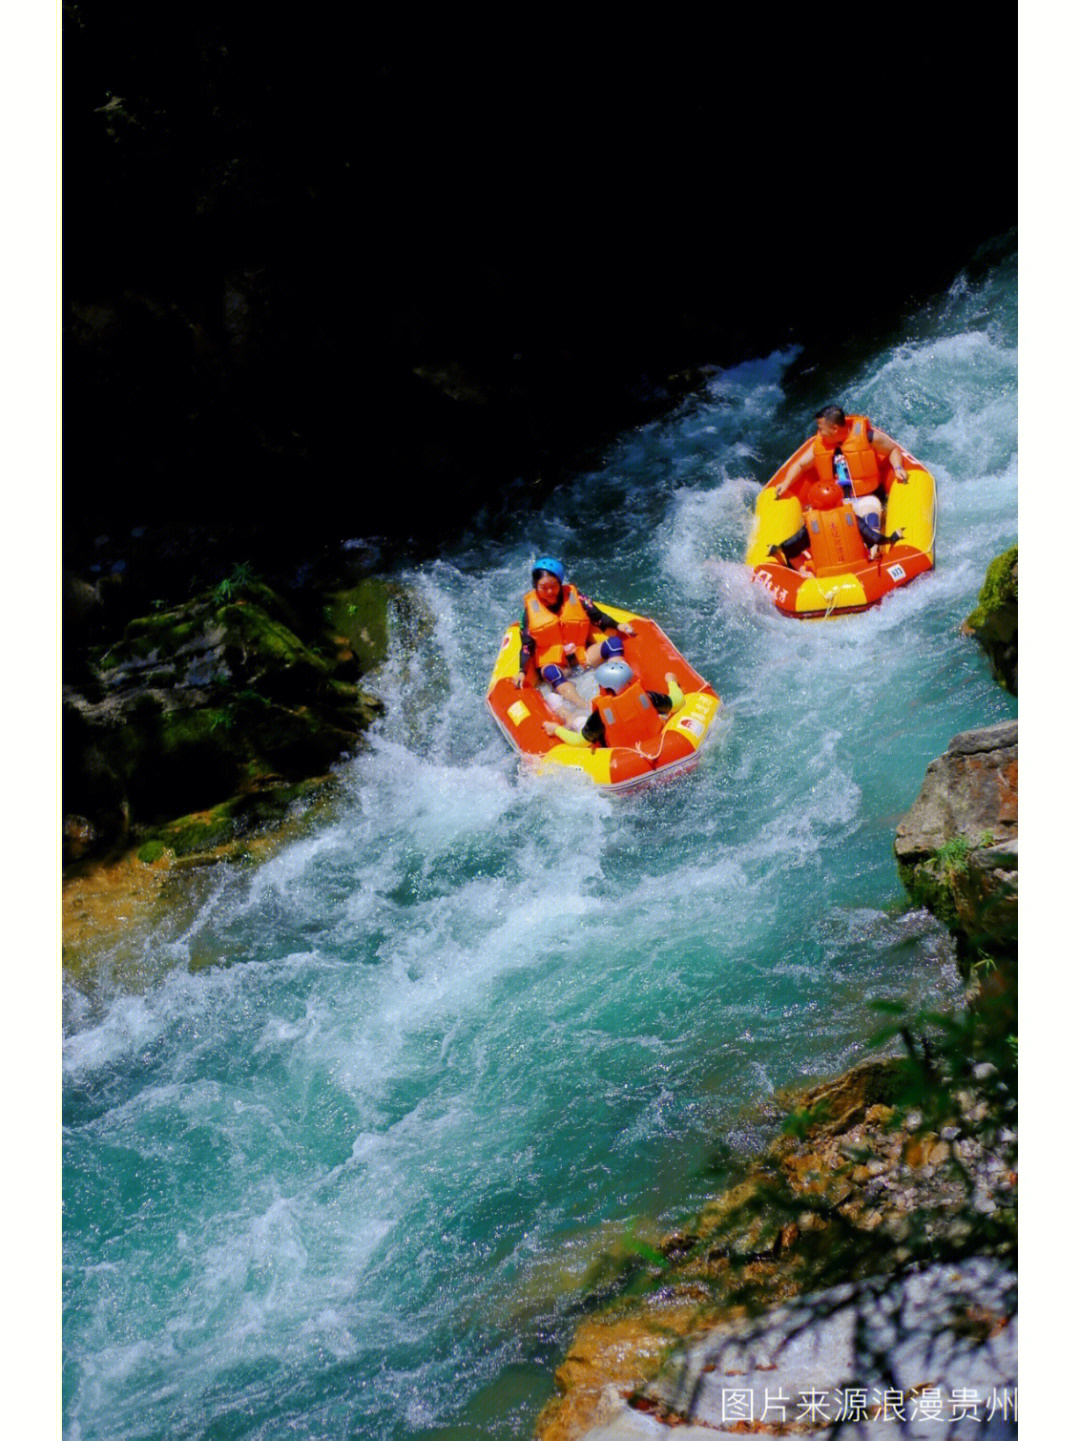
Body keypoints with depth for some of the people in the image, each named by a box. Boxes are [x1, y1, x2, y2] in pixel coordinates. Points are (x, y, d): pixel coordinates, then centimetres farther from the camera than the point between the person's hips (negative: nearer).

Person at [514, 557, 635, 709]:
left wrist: (618, 626, -11)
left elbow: (597, 616, 6)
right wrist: (522, 671, -15)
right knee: (550, 673, -38)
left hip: (582, 653, 3)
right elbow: (527, 644, -2)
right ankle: (585, 709, -61)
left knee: (614, 642, -19)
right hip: (551, 660, -3)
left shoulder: (573, 595, 3)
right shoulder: (531, 607, 0)